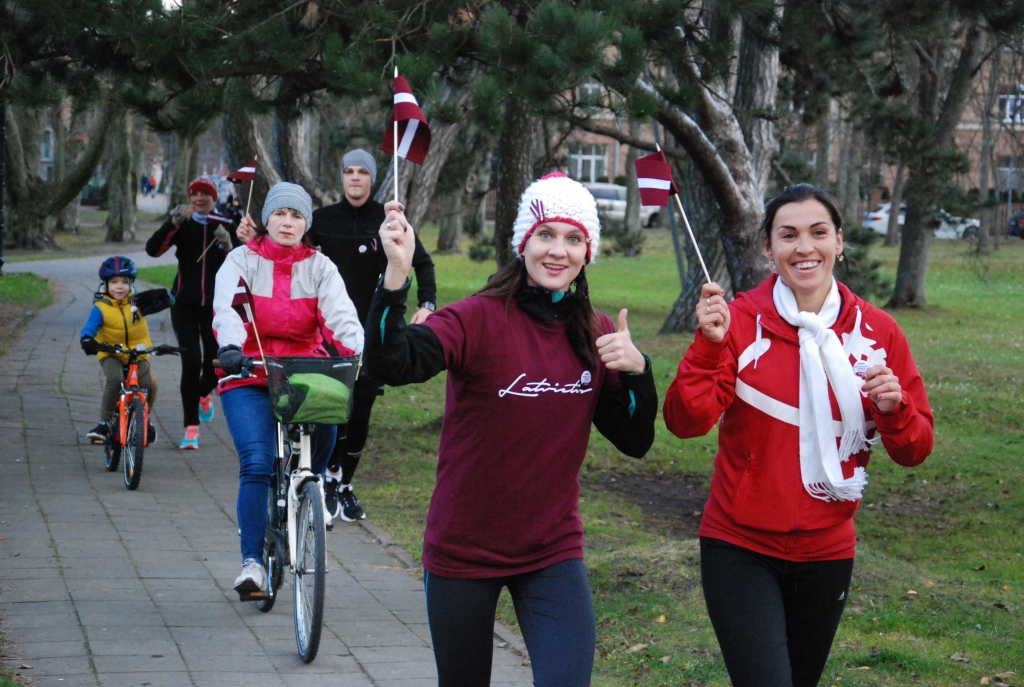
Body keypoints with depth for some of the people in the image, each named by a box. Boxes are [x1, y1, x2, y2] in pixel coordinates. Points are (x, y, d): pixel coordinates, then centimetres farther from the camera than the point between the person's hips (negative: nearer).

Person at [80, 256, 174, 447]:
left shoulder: (137, 303, -5)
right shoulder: (101, 308, -10)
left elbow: (169, 301, -7)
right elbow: (89, 327, -22)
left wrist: (160, 296, -31)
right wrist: (87, 340, -45)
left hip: (138, 355, 2)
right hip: (111, 355, -2)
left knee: (150, 386, -18)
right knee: (114, 380, -32)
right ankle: (105, 422, -18)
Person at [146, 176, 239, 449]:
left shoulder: (227, 226, 4)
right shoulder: (183, 226, 1)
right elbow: (153, 249, -14)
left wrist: (228, 245, -20)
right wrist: (173, 222, -26)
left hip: (216, 304, 1)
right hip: (185, 304, -1)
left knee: (215, 364, 2)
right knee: (191, 362, -12)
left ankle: (203, 393, 39)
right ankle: (191, 427, -4)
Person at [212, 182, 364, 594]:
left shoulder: (319, 267, 7)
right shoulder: (241, 261, 4)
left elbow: (340, 314, -9)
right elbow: (227, 308, -13)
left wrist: (354, 351, -30)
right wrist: (230, 347, -34)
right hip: (249, 378, -2)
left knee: (324, 429, -19)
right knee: (256, 464, -16)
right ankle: (252, 562, -13)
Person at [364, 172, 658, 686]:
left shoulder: (596, 334, -1)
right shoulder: (480, 318, -15)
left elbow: (635, 442, 3)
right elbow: (390, 365, -32)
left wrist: (636, 370, -15)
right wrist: (396, 275, -47)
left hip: (554, 551, 3)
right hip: (464, 550, -2)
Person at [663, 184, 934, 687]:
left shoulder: (876, 332, -2)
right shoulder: (738, 321, -9)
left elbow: (914, 452, 2)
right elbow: (686, 421, -19)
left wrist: (894, 410, -18)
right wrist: (709, 345, -31)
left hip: (826, 552, 3)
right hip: (740, 548, -3)